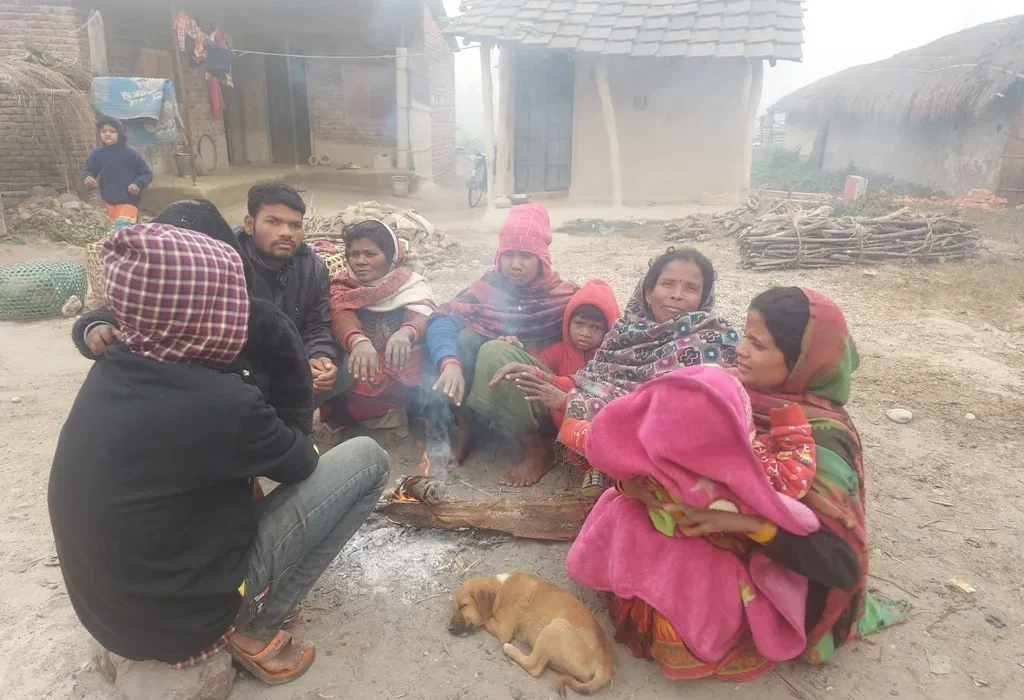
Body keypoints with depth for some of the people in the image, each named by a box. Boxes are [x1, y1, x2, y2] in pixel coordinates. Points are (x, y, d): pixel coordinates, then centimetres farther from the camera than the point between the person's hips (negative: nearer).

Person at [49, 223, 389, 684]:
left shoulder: (112, 370, -7)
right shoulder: (218, 403, -29)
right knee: (367, 460, -7)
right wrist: (300, 436, 13)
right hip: (183, 616, -7)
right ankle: (254, 632, 1)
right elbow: (301, 462, -8)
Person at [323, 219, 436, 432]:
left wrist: (405, 333, -48)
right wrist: (358, 341, -46)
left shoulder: (411, 284, 1)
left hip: (405, 371, -1)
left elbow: (422, 315, -21)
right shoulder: (342, 287, 3)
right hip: (359, 374, 1)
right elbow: (341, 317, -20)